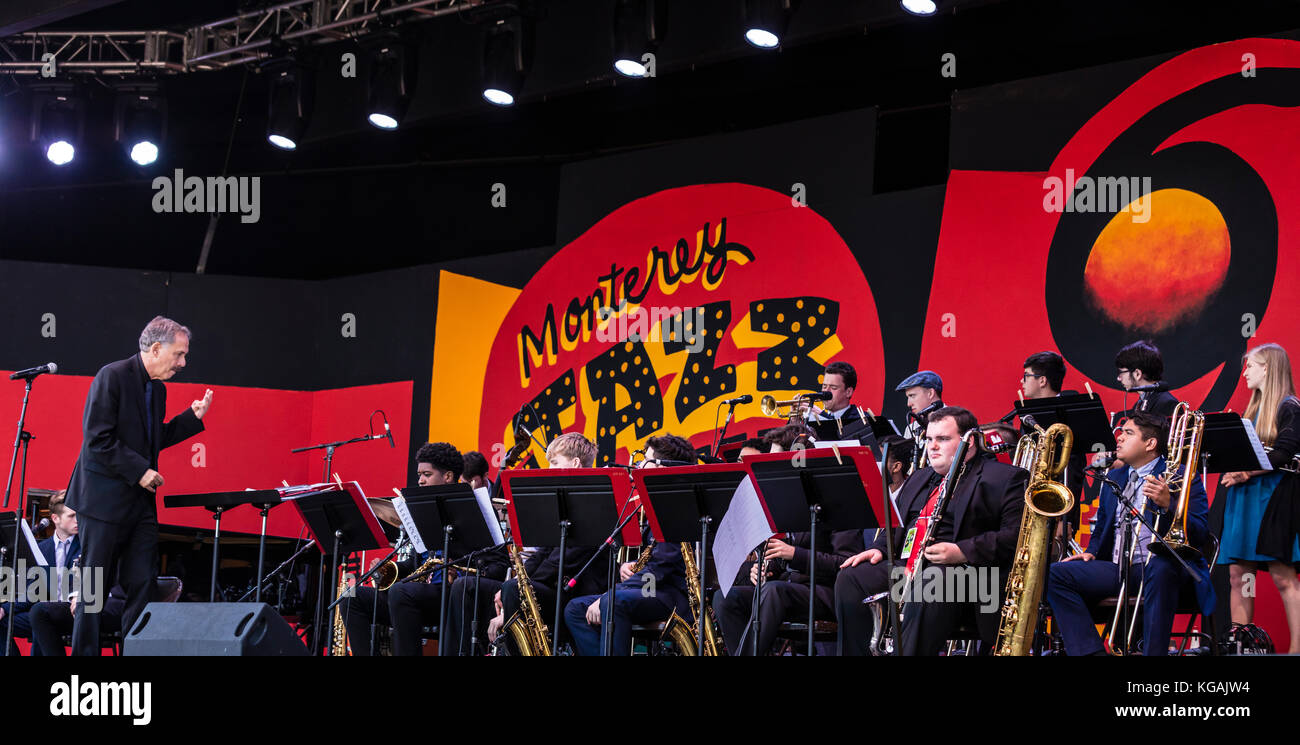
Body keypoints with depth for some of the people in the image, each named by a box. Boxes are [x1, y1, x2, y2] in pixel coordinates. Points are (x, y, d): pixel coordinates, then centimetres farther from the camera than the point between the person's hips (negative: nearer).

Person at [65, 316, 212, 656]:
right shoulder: (112, 376, -13)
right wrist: (140, 471, -19)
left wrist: (193, 417, 9)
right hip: (105, 498, -8)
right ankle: (85, 652, 6)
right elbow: (97, 439, -18)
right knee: (95, 587, -1)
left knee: (143, 584, 2)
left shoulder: (158, 388, 13)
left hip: (140, 500, 8)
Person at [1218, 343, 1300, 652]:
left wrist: (1247, 472, -20)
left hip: (1273, 498, -8)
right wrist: (1234, 469, -2)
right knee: (1238, 574, 3)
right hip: (1243, 499, 8)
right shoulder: (1252, 409, 19)